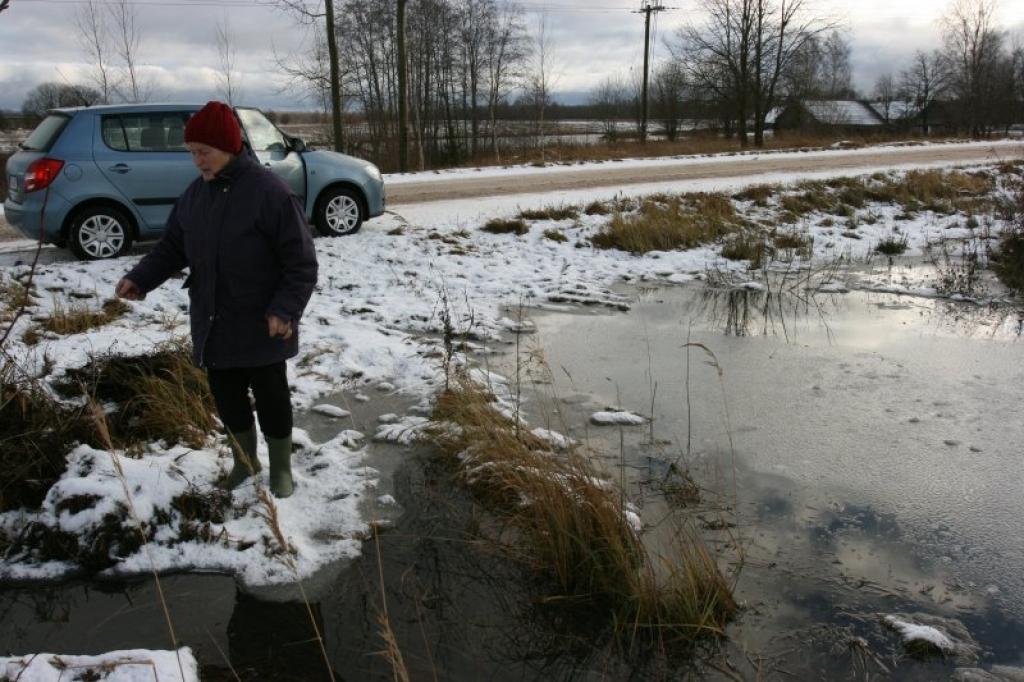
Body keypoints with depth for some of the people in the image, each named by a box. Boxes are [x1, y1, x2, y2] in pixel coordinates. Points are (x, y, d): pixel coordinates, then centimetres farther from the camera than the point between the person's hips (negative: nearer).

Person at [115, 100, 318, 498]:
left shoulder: (269, 192, -17)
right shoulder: (195, 194, 4)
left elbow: (301, 262, -17)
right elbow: (172, 247, 12)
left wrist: (284, 310, -25)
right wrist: (141, 278, -4)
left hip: (260, 327, -6)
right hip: (212, 326, 6)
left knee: (271, 398, 8)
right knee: (226, 398, 17)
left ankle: (281, 467, 29)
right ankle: (244, 461, 38)